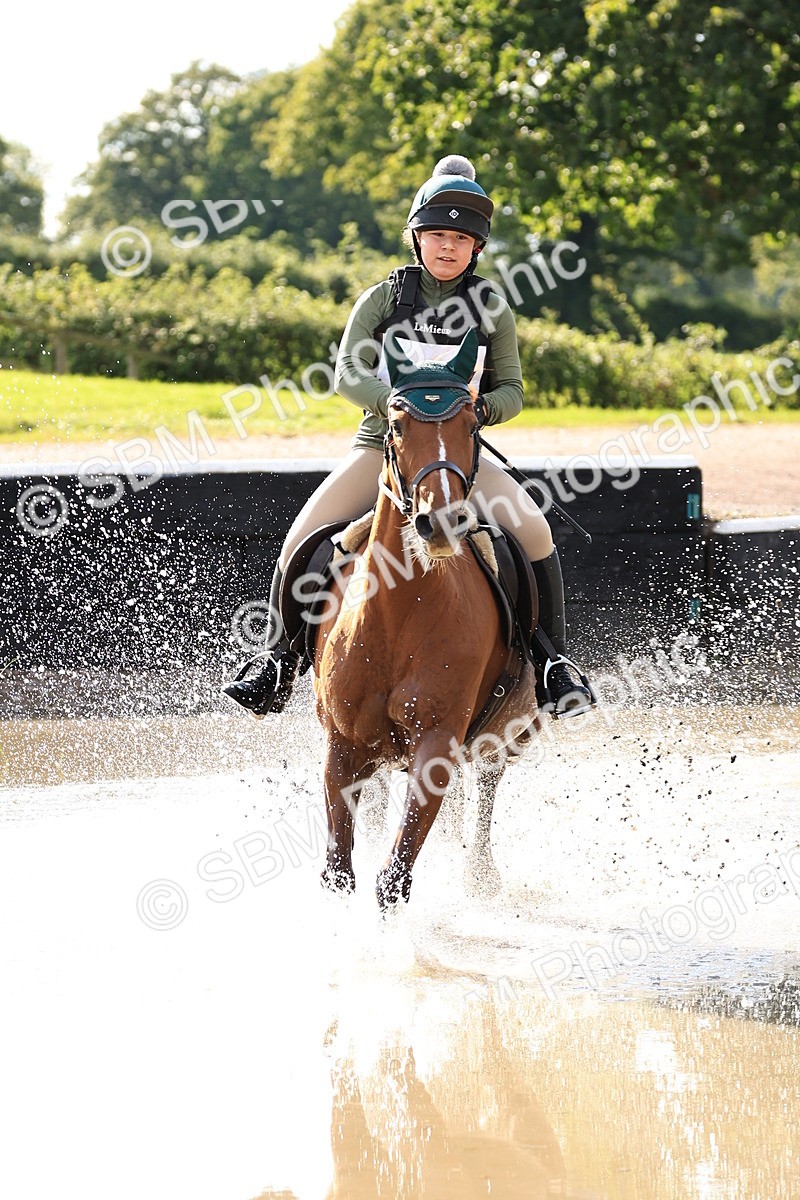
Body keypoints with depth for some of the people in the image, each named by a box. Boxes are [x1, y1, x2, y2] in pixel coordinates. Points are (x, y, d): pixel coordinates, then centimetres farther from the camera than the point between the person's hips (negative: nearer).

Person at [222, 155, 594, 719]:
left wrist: (480, 407, -19)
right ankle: (279, 662, -5)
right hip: (381, 444, 0)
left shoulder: (493, 309, 5)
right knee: (303, 540, -20)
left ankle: (555, 660, -12)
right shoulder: (383, 298, 2)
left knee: (534, 531, -25)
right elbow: (348, 372, -7)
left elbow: (511, 389, 4)